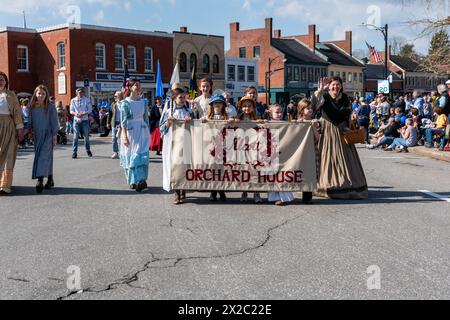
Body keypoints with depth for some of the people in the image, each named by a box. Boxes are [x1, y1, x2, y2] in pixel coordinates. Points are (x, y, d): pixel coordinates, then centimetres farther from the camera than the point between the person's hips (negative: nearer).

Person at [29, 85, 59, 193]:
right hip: (37, 135, 4)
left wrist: (54, 136, -5)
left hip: (48, 135, -4)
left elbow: (54, 122, -2)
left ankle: (40, 180, -22)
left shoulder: (50, 107, -3)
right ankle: (50, 179, 20)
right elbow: (30, 121, 13)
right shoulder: (32, 107, 6)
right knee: (44, 157, 10)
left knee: (44, 157, -14)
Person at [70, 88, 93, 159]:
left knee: (86, 136, 8)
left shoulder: (87, 100, 0)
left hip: (84, 120, 0)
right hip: (76, 120, 0)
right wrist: (75, 113, -14)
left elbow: (90, 110, -3)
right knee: (75, 136, -3)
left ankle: (88, 150, 26)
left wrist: (82, 114, -17)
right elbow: (71, 111, 8)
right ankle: (74, 152, 0)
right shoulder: (73, 100, 4)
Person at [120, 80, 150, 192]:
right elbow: (123, 121, -8)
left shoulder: (143, 102, 7)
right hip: (130, 132, -2)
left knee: (141, 156, -9)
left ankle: (141, 180, -13)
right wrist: (125, 136, -14)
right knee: (130, 157, 4)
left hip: (142, 132, 2)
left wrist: (148, 132, 12)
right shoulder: (125, 103, -4)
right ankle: (132, 181, 15)